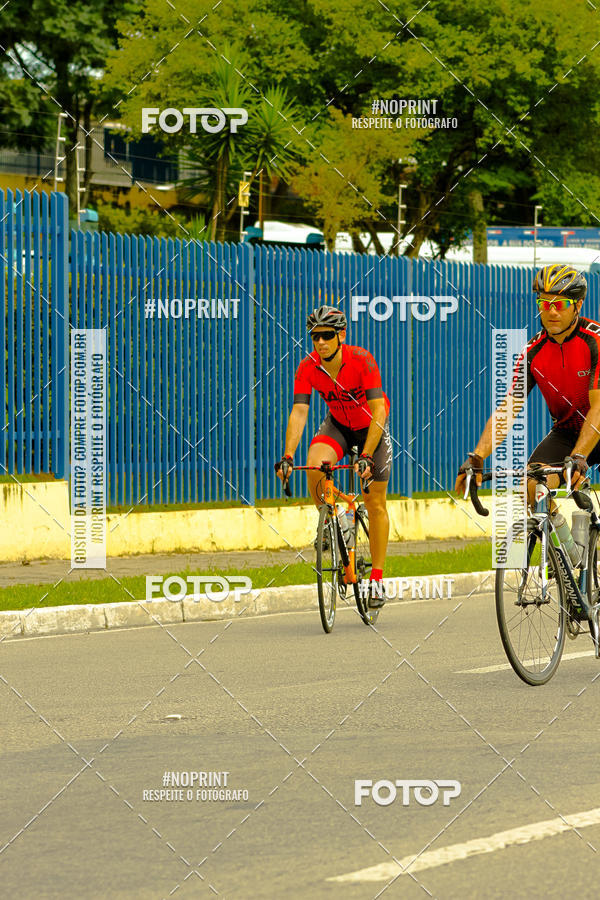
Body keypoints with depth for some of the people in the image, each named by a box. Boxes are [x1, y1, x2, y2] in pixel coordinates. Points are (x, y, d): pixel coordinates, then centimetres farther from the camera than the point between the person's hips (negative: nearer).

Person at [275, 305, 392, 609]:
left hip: (372, 427, -3)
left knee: (375, 504, -4)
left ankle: (377, 578, 6)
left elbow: (378, 411, -35)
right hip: (338, 425, 3)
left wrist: (366, 456, -46)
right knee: (314, 467, -29)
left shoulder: (361, 361, -31)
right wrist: (288, 456, -40)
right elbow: (298, 412, -26)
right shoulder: (308, 368, -22)